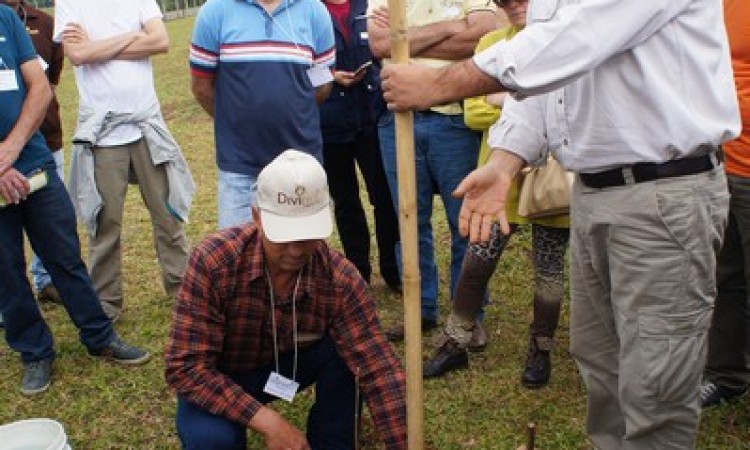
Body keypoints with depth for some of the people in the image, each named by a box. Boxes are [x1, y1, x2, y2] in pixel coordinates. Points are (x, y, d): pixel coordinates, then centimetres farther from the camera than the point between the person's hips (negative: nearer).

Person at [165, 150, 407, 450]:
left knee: (348, 348, -25)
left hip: (289, 365, 3)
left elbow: (379, 371, -27)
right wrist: (268, 422, -37)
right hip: (217, 381, -2)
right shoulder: (213, 261, -32)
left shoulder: (340, 279, -26)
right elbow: (186, 367, -31)